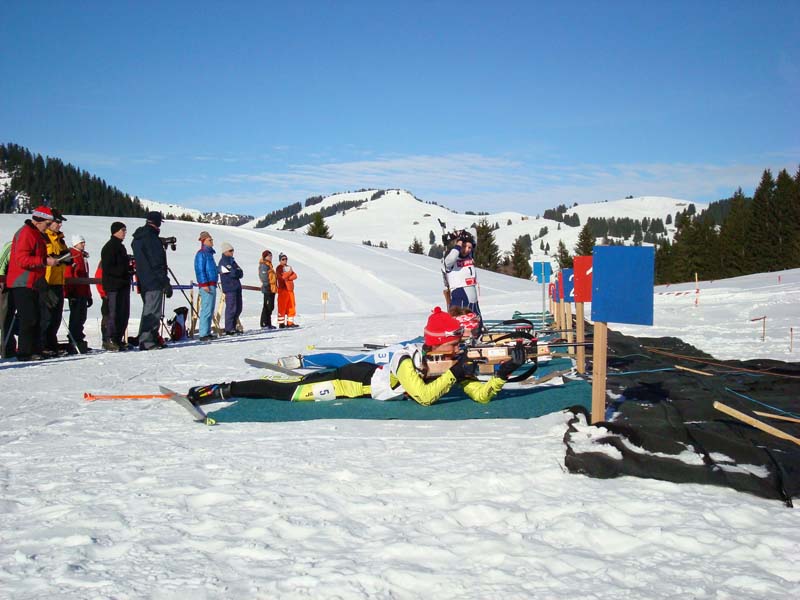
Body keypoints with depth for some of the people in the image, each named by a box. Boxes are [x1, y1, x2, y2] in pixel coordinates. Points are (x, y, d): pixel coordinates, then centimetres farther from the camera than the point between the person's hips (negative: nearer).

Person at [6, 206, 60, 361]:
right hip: (23, 284, -10)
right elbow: (22, 259, -22)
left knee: (35, 318, 10)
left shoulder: (37, 234, 19)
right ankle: (24, 352, -8)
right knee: (29, 319, -11)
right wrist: (45, 261, -22)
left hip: (32, 283, 10)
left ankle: (34, 350, 13)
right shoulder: (26, 233, -13)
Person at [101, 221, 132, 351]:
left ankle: (118, 339, 15)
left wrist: (129, 267, 10)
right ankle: (109, 340, -5)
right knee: (113, 313, -9)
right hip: (113, 285, -9)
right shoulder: (109, 247, -9)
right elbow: (108, 268, -17)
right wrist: (125, 270, -23)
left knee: (123, 314, 9)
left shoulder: (120, 246, 20)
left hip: (123, 284, 9)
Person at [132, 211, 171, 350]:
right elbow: (157, 263, -18)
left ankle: (149, 338, 22)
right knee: (153, 312, -9)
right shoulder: (151, 238, -14)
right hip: (154, 282, -10)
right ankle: (148, 341, -11)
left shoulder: (137, 238, 16)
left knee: (148, 311, 17)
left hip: (143, 282, 10)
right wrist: (166, 283, -16)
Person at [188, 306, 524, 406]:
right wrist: (453, 374, -33)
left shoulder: (451, 364, -6)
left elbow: (480, 395, -7)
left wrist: (502, 375, -21)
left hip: (372, 375, 7)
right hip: (359, 381, -7)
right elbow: (425, 397, -38)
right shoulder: (408, 361, -28)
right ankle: (223, 390, 2)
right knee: (288, 392, -6)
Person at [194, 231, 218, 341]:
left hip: (212, 285, 10)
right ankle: (203, 334, -13)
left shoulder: (209, 253, 20)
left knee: (210, 310, 11)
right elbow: (200, 270, -14)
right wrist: (204, 284, -20)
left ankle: (207, 332, 17)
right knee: (206, 310, -12)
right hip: (206, 286, -10)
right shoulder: (201, 254, -7)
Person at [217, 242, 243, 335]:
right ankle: (229, 329, -4)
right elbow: (233, 273, -19)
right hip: (229, 288, -9)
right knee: (231, 308, -9)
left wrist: (237, 272, -8)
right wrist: (238, 272, 0)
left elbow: (240, 273, 12)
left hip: (237, 287, 9)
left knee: (238, 308, 11)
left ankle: (233, 327, 19)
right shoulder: (223, 261, -8)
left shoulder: (232, 260, 19)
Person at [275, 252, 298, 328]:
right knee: (282, 307, -6)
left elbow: (295, 276, 6)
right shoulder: (279, 268, -3)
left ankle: (290, 322, 13)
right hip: (283, 289, -7)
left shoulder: (289, 267, 19)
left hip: (290, 289, 7)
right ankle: (281, 323, -3)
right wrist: (289, 272, -7)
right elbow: (282, 276, -19)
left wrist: (288, 278, -11)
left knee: (291, 306, 7)